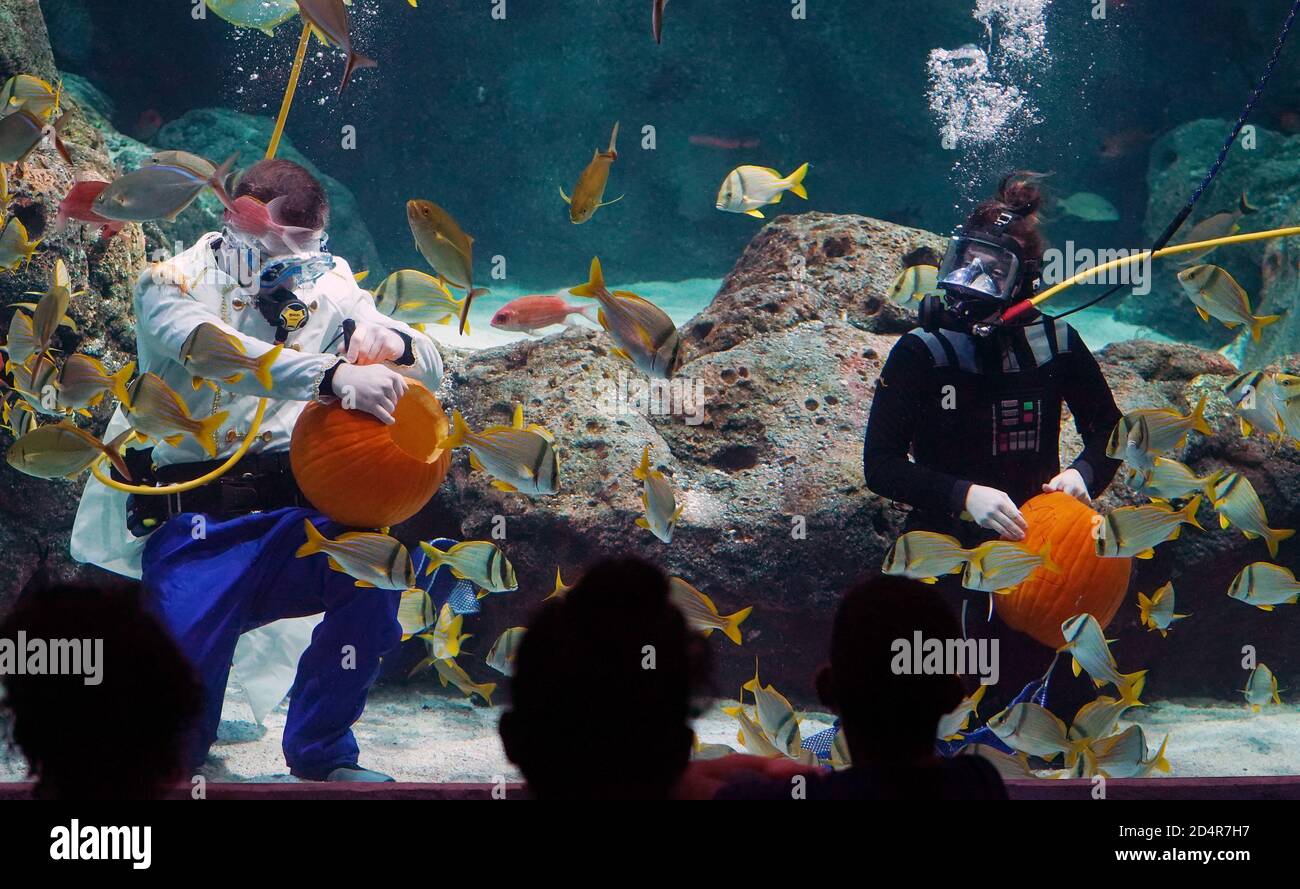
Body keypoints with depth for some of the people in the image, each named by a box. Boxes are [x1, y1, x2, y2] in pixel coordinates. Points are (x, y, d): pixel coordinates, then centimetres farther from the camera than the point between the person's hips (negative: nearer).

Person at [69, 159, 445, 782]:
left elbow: (430, 368, 10)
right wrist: (334, 375, -41)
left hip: (289, 513, 4)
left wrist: (391, 343, -16)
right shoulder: (174, 286, -2)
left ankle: (319, 752, -8)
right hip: (194, 526, -4)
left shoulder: (327, 288, 13)